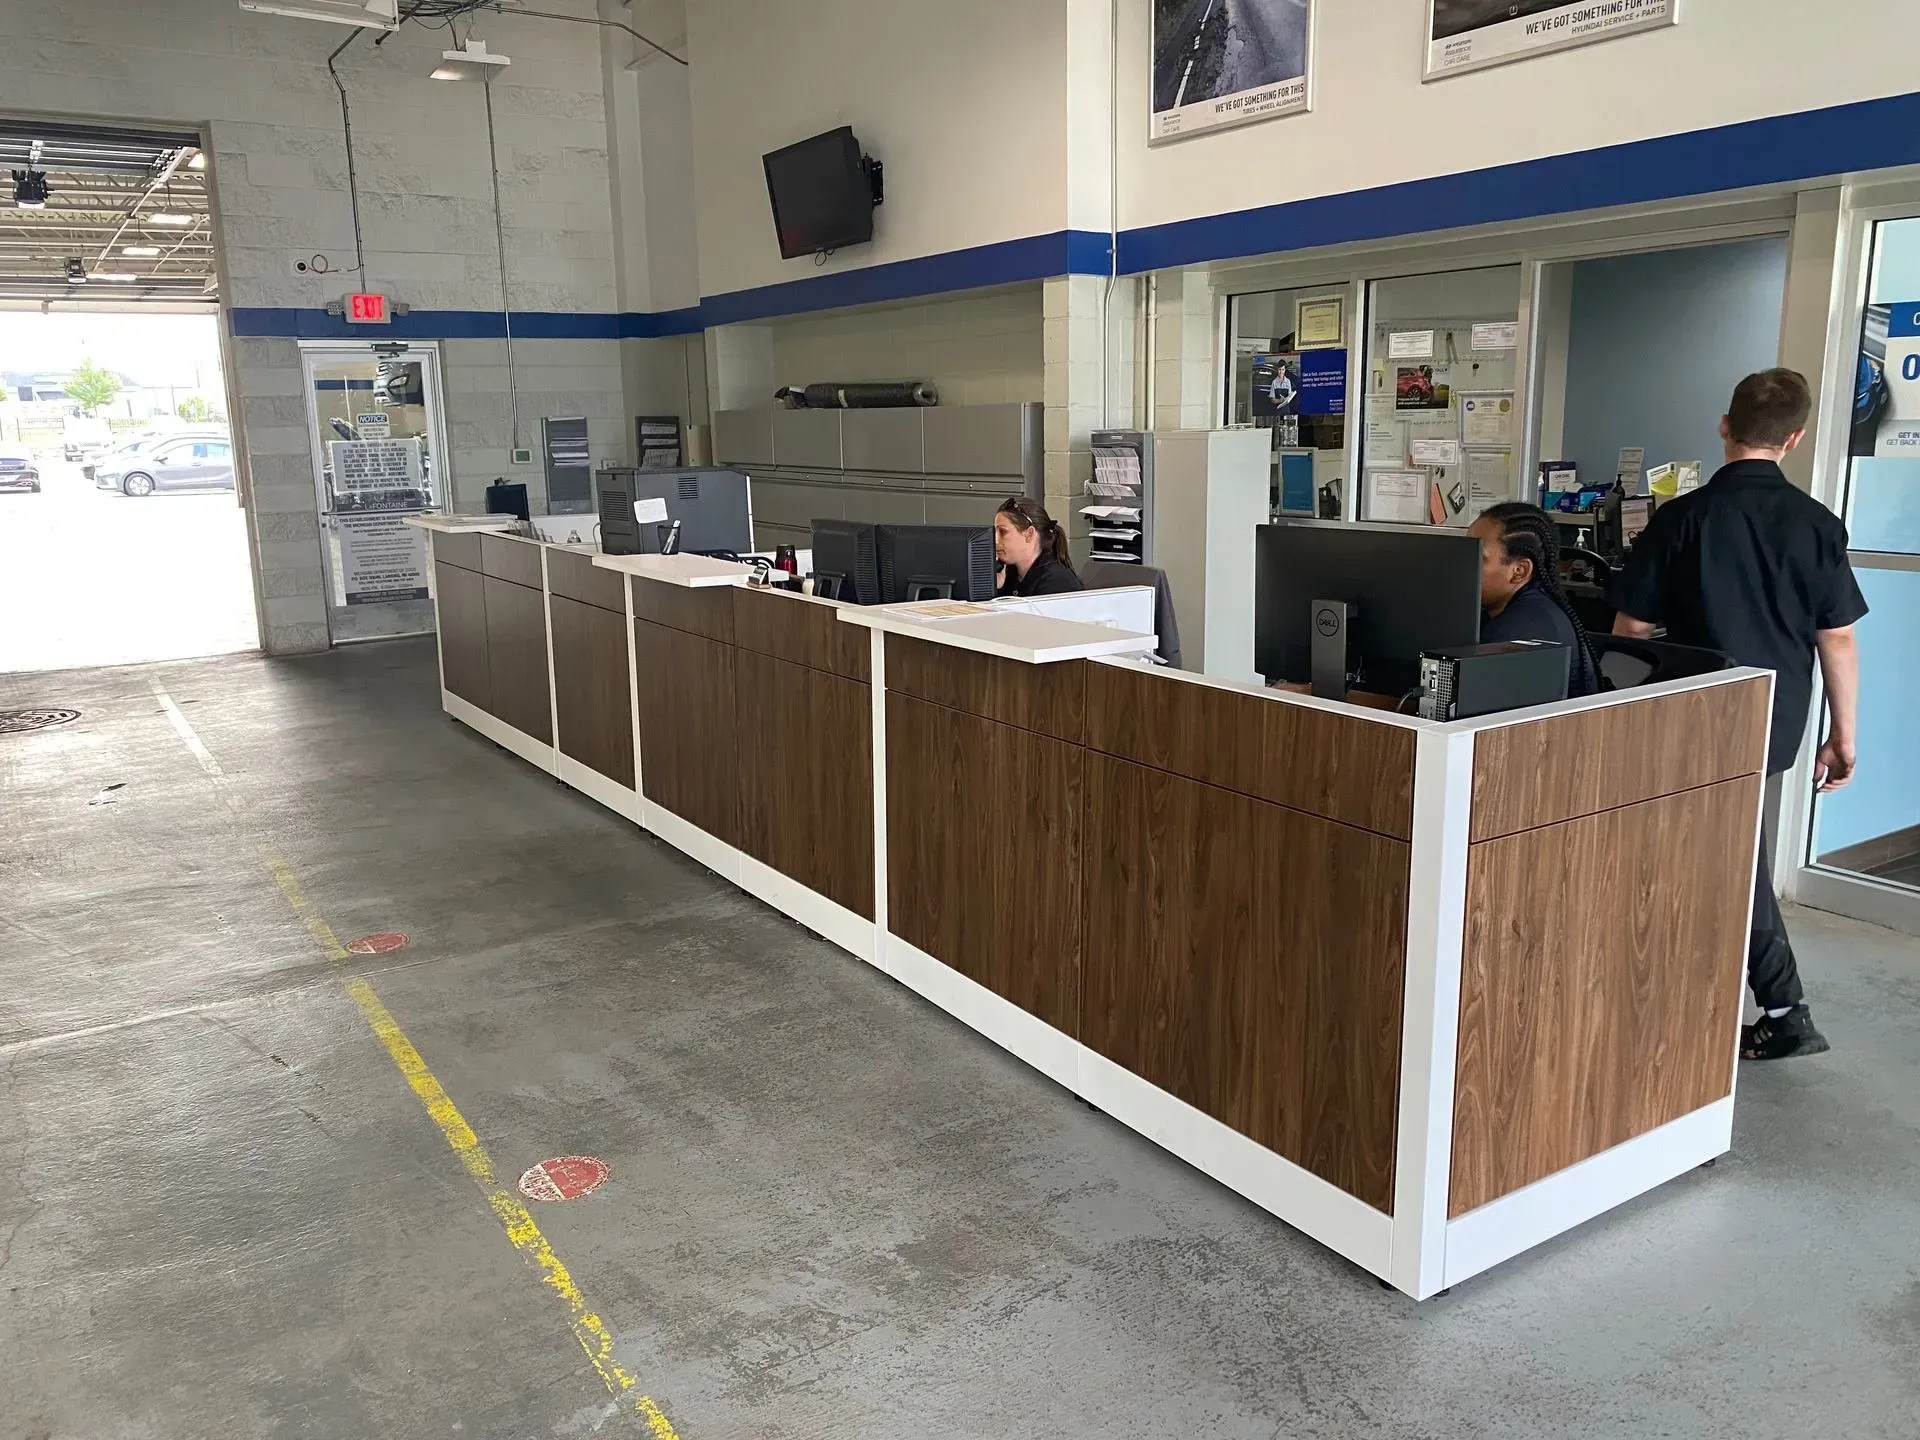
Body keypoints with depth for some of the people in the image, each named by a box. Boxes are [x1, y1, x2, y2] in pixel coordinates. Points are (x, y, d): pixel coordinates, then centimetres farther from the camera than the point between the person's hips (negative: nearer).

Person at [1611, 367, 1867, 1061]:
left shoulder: (1683, 517, -11)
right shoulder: (1817, 524, -3)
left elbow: (1631, 628, -7)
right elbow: (1837, 639, 0)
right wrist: (1843, 734, 9)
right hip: (1776, 724, 4)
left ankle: (1785, 1011, 10)